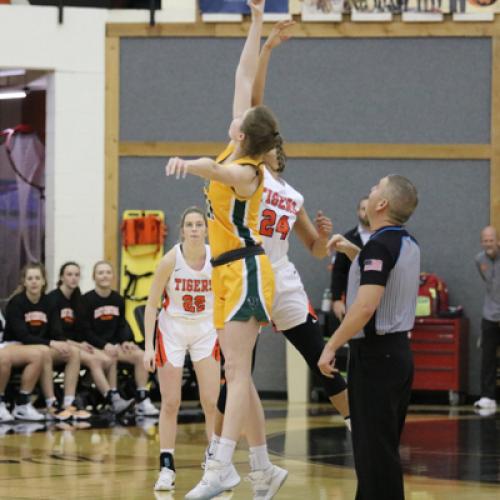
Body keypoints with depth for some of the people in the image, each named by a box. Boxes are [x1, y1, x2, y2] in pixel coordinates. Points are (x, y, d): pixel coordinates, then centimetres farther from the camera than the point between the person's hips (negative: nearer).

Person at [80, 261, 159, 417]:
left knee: (141, 355, -16)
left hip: (114, 344, 6)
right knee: (110, 357, -35)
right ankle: (113, 399, -28)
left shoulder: (118, 300, 11)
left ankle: (142, 401, -15)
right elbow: (85, 331, -9)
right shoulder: (87, 300, -5)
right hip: (94, 346, -5)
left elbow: (122, 326, 14)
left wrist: (125, 341, -7)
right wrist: (104, 345, -21)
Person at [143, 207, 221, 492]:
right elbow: (152, 305, -10)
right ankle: (167, 467, 5)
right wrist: (149, 346, -15)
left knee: (213, 402, -4)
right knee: (170, 402, -2)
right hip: (172, 331, -1)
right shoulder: (170, 261, -16)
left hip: (205, 331, 2)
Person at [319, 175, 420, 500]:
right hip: (400, 350, 9)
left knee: (373, 447, -6)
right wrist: (352, 251, 26)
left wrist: (331, 347, -20)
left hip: (375, 354, -9)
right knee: (385, 446, 16)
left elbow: (366, 306, -26)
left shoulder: (379, 245, -17)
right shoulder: (408, 245, 10)